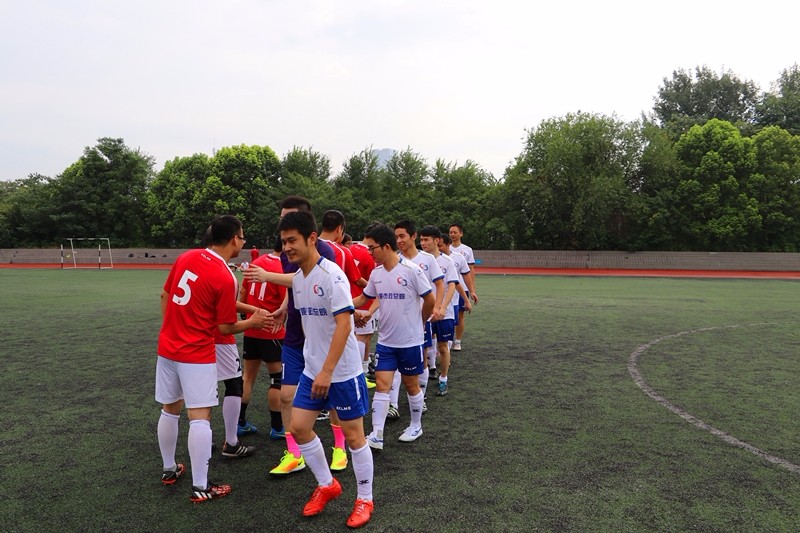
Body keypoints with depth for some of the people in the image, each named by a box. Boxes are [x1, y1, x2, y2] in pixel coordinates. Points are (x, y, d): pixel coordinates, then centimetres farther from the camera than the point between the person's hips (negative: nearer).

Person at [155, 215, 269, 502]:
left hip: (167, 347, 8)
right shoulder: (225, 279, -17)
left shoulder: (186, 257, 2)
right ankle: (200, 487, 5)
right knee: (199, 417, -2)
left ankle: (169, 470, 34)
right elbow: (226, 327, -10)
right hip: (197, 354, -7)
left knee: (169, 410, 18)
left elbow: (165, 295, 12)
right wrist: (253, 322, 7)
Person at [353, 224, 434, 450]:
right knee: (381, 384, -1)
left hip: (410, 340, -4)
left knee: (411, 384, 10)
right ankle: (376, 436, 2)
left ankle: (416, 426, 31)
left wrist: (418, 323, 3)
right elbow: (362, 299, 14)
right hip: (386, 340, 4)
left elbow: (429, 300, -9)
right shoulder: (376, 273, 2)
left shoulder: (411, 270, -16)